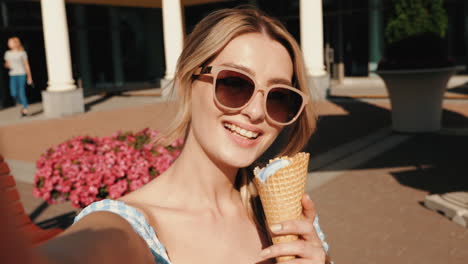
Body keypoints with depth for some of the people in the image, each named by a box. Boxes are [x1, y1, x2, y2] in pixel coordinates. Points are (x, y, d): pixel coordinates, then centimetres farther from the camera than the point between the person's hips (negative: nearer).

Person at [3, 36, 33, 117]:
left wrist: (29, 77, 2)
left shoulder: (22, 53, -1)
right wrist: (7, 66, -6)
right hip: (12, 75, 4)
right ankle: (23, 105, 19)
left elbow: (26, 65, 2)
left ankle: (25, 109, 6)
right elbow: (6, 64, 19)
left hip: (21, 74, -4)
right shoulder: (8, 53, 9)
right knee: (13, 93, -6)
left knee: (21, 92, -8)